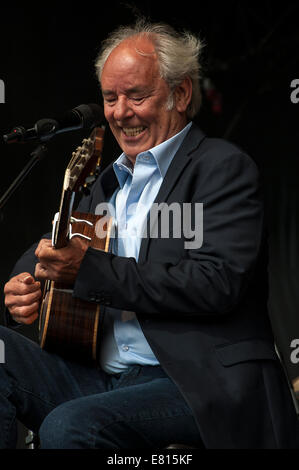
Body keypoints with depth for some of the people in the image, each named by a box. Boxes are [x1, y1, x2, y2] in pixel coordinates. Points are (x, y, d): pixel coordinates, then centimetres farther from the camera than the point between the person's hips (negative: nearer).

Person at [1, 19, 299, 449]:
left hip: (194, 386, -7)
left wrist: (90, 268, -18)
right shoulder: (110, 181, 21)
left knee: (69, 426, -32)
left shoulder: (223, 167, -3)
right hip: (102, 378, 8)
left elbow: (217, 284, -17)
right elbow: (48, 253, 28)